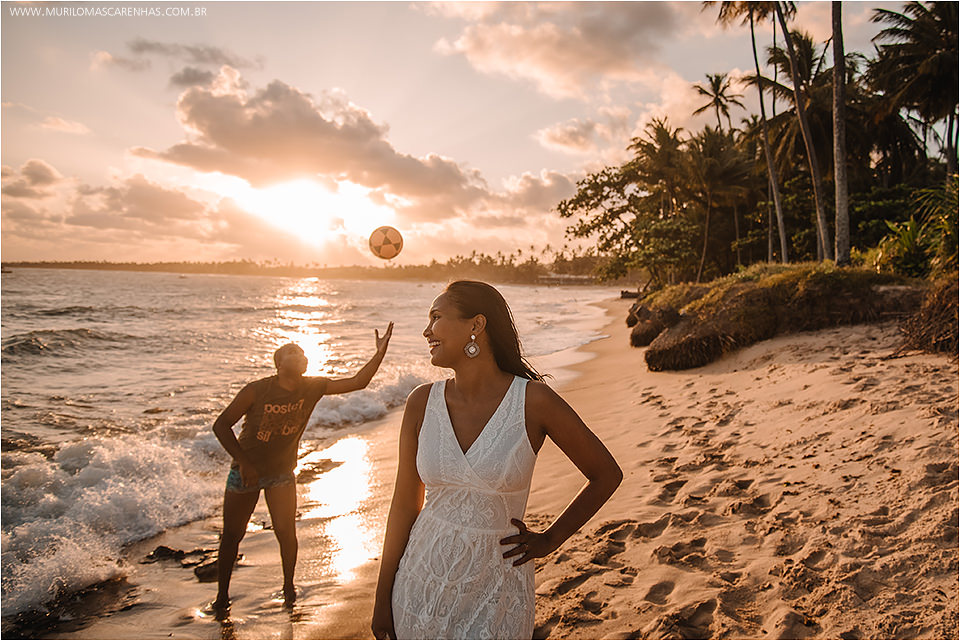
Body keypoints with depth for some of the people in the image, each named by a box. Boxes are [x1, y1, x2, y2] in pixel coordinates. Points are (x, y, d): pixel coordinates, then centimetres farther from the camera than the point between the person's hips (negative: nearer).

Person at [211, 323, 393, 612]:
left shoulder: (313, 387, -10)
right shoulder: (257, 390, -20)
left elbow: (357, 382, -14)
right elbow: (221, 425, -14)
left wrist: (380, 354, -27)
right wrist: (243, 462, -17)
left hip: (282, 473, 2)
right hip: (246, 471, -2)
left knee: (286, 532, -1)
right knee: (232, 534, 7)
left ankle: (288, 585, 24)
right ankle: (222, 594, 26)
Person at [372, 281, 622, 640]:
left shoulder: (534, 401, -15)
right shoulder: (422, 404, -6)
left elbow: (607, 475, -2)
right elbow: (405, 504, 2)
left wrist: (550, 540, 0)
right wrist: (382, 599, 5)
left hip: (495, 591, -2)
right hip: (422, 580, 3)